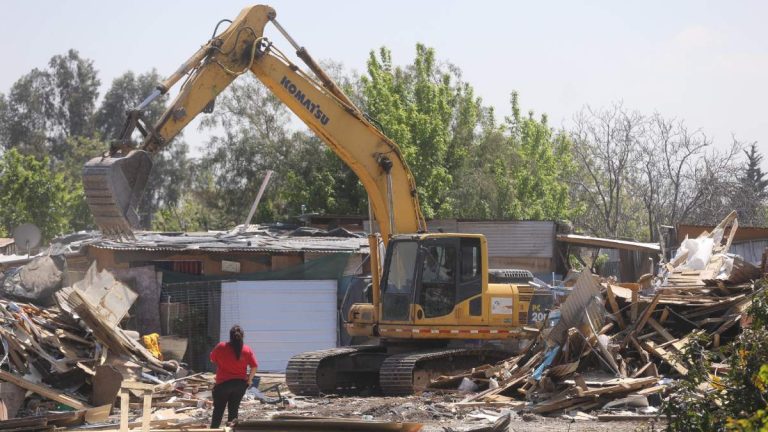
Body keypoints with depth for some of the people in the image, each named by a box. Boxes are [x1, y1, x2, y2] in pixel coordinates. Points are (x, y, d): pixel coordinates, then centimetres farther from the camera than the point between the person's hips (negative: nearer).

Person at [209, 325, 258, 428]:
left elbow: (212, 360, 4)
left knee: (218, 409, 11)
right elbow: (254, 366, -6)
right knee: (234, 409, 11)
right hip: (240, 383, 1)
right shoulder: (247, 350, -8)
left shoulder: (221, 347, -10)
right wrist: (250, 379, 8)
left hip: (223, 383, -1)